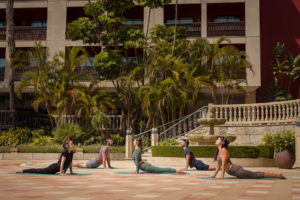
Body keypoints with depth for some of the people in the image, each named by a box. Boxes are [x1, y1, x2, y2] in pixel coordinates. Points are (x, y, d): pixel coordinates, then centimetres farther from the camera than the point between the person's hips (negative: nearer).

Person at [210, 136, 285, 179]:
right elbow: (219, 165, 19)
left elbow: (223, 164, -22)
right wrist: (214, 175, 16)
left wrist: (222, 175, -23)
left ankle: (278, 175, 1)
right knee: (255, 175, 20)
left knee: (257, 175, -5)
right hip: (235, 171, 9)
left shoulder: (224, 150, -16)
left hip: (236, 170, -9)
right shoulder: (219, 151, 12)